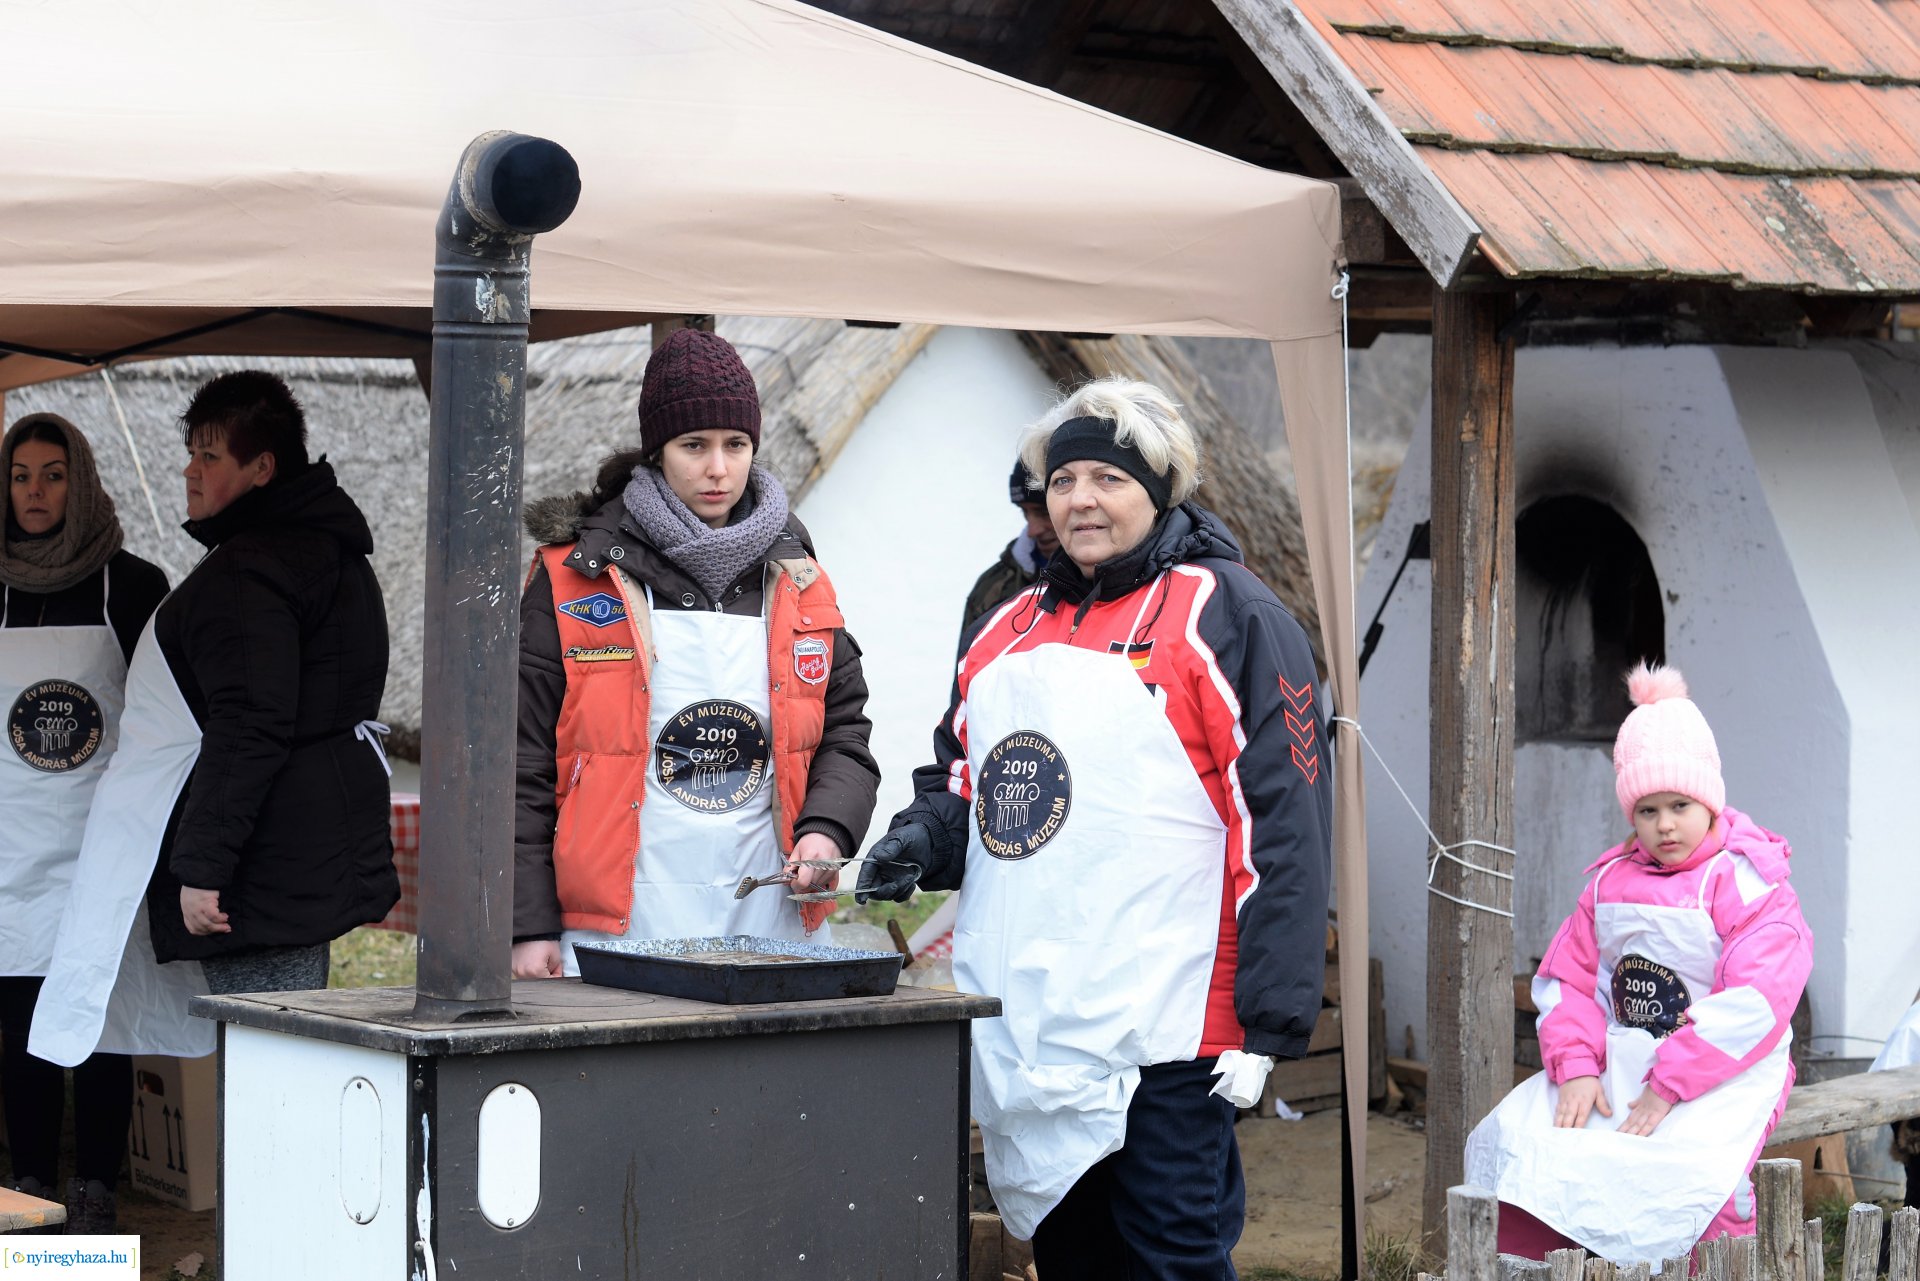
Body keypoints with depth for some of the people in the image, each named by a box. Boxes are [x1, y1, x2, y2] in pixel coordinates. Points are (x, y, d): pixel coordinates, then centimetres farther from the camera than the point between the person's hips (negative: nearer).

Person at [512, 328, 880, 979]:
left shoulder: (797, 584, 14)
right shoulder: (573, 580, 2)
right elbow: (523, 764, 0)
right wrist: (529, 926, -6)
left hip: (772, 926, 3)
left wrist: (826, 829, -4)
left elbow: (845, 735, 17)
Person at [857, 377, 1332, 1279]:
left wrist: (1269, 1023, -15)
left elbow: (1285, 825, -9)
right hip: (1027, 1027, 7)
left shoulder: (1225, 616, -4)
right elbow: (962, 779, 28)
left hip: (1160, 1029, -7)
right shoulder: (1008, 630, 17)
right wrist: (923, 839, 3)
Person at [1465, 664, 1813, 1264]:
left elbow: (1752, 1007, -16)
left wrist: (1669, 1086, -21)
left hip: (1723, 1074, -5)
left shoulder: (1751, 886, -6)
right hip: (1617, 1062, 6)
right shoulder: (1609, 883, 14)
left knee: (1670, 1165, -37)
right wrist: (1575, 1068, -9)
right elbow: (1568, 979, 10)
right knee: (1510, 1136, -18)